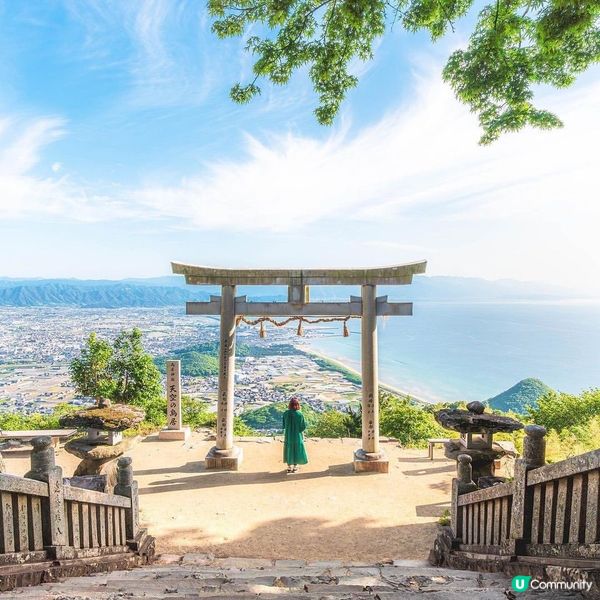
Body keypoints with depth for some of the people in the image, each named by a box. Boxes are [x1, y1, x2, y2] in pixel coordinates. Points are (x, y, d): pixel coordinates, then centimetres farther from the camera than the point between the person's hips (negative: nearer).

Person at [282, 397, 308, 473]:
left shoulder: (286, 413, -11)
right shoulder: (300, 414, -19)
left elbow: (283, 425, -3)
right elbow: (303, 426, -14)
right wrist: (305, 423, 7)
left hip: (288, 435, 2)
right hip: (297, 435, -2)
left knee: (289, 450, 17)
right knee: (296, 449, 15)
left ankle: (289, 467, 25)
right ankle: (295, 467, 23)